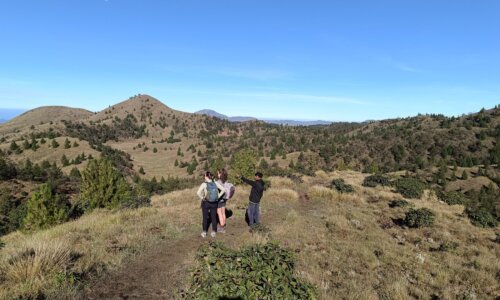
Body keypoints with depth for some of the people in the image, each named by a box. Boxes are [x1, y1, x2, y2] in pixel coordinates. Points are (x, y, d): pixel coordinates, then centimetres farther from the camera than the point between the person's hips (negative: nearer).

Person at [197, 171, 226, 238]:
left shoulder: (204, 184, -16)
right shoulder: (216, 183, -6)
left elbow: (198, 193, -27)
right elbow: (223, 190, -7)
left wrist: (201, 198, -11)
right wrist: (218, 197, -1)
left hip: (205, 203, -2)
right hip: (214, 203, 3)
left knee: (205, 218, 13)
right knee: (214, 217, 14)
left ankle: (204, 232, 23)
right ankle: (213, 232, 22)